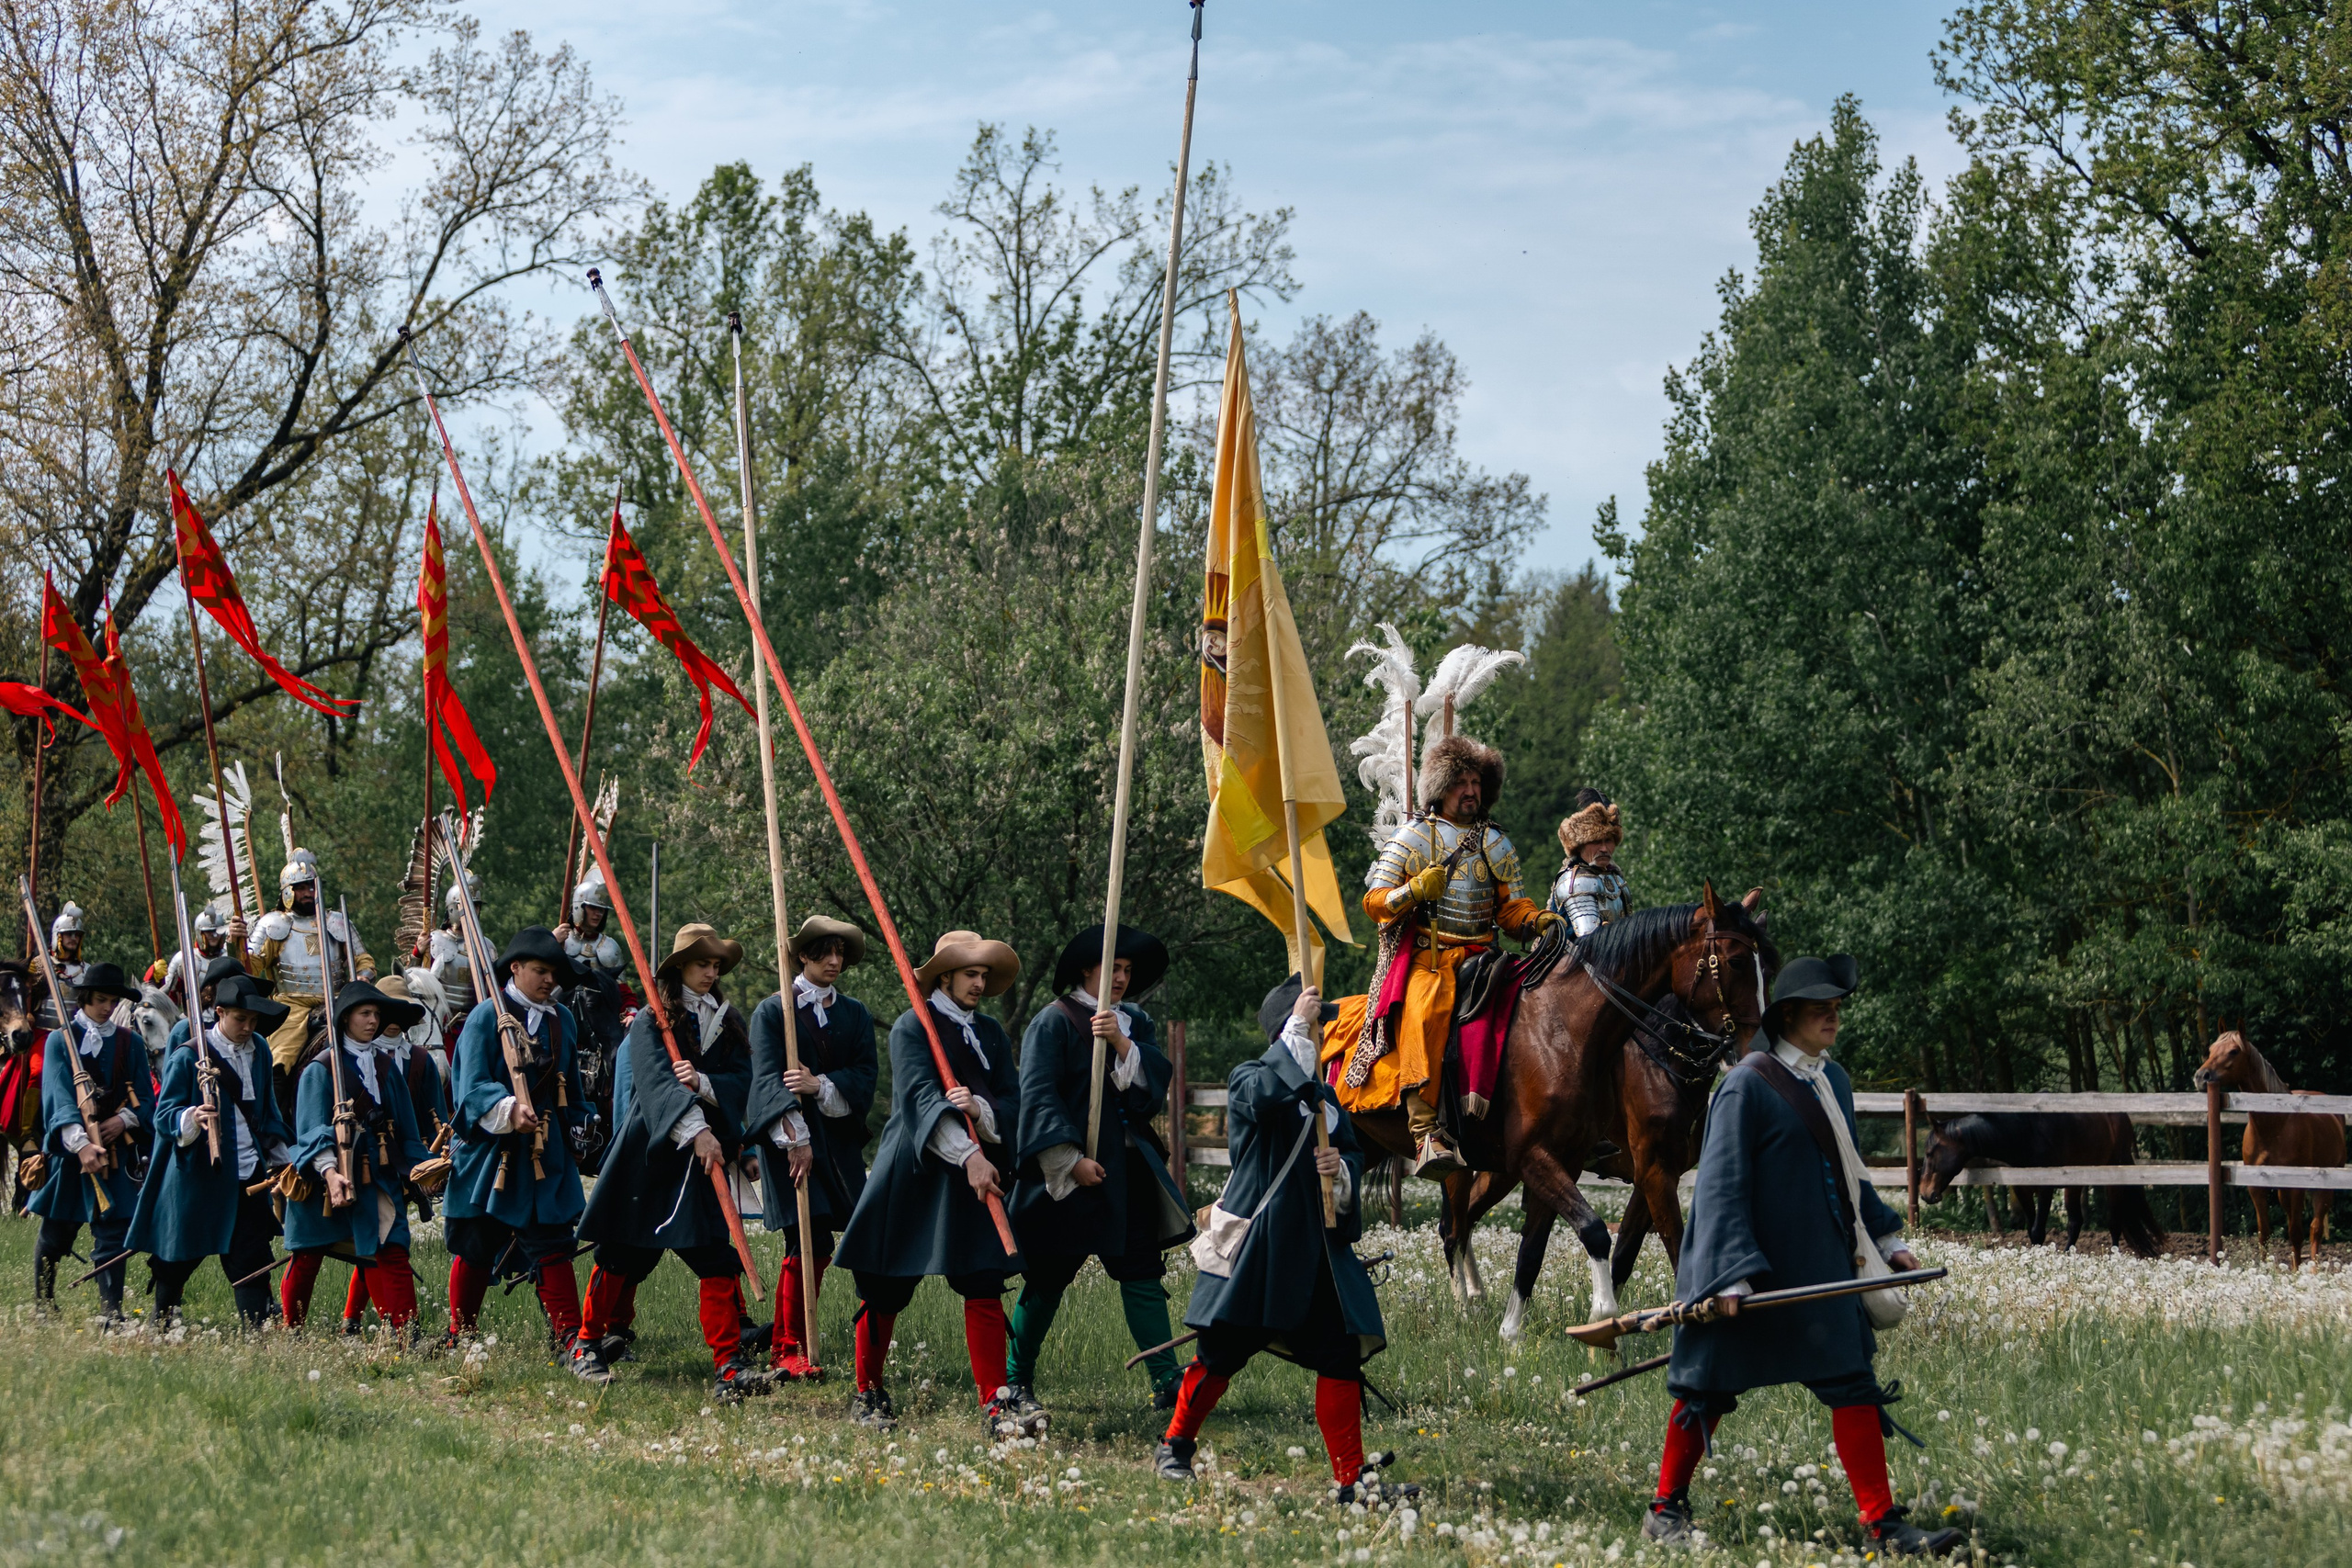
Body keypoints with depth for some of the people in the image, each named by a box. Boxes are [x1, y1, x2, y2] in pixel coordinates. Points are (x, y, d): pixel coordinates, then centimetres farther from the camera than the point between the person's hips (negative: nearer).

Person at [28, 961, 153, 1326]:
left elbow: (146, 1098, 6)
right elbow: (59, 1097, -14)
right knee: (54, 1234, 9)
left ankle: (110, 1313, -5)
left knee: (113, 1234, -6)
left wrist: (123, 1121, -15)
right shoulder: (59, 1041, -2)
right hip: (67, 1152, -1)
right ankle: (42, 1306, 29)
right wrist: (81, 1144, -28)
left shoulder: (130, 1043, 7)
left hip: (116, 1154, 1)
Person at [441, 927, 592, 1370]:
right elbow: (473, 1087, -15)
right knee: (474, 1249, 8)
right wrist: (510, 1110, -31)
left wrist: (577, 1132, 17)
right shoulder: (486, 1016, -7)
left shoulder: (563, 1021, 10)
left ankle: (573, 1345, -10)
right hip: (488, 1151, -3)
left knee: (553, 1248, -6)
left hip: (544, 1154, 3)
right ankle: (458, 1341, 22)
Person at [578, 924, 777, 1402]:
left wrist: (703, 1083, -21)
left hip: (707, 1154, 3)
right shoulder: (651, 1021, -3)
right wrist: (695, 1130, -32)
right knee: (624, 1254, 7)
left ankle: (729, 1363, -11)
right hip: (652, 1150, -3)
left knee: (717, 1255, -9)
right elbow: (656, 1080, -19)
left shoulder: (729, 1023, 12)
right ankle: (589, 1342, 26)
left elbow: (742, 1082, 0)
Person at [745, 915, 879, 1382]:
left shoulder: (856, 1015, 14)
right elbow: (768, 1077, -11)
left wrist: (820, 1085, -17)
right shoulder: (772, 1011, 1)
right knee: (810, 1243, -13)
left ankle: (784, 1346, 16)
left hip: (839, 1141, 4)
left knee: (813, 1248, 3)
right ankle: (790, 1350, -4)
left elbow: (865, 1078, 3)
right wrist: (792, 1135, -26)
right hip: (788, 1140, -4)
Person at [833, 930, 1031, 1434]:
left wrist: (979, 1108, -19)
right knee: (886, 1292, 5)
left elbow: (1010, 1104, 5)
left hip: (975, 1181, 4)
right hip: (914, 1175, -4)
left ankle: (994, 1404, -8)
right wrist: (969, 1154, -27)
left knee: (985, 1288, -7)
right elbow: (922, 1098, -17)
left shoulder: (992, 1034, 13)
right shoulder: (912, 1027, -4)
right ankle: (869, 1396, 22)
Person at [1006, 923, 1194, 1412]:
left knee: (1143, 1270, -2)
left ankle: (1166, 1382, -6)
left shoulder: (1136, 1024, 13)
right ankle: (1017, 1378, 16)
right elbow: (1039, 1095, -11)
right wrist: (1072, 1160, -17)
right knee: (1048, 1277, 3)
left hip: (1126, 1167, 5)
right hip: (1066, 1170, -5)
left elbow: (1156, 1083, 0)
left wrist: (1122, 1043, -16)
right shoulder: (1053, 1022, -5)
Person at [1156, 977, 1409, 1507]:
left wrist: (1341, 1169, -7)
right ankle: (1175, 1445, 27)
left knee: (1341, 1355, -3)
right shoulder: (1248, 1080, -5)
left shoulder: (1325, 1096, 15)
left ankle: (1351, 1478, 1)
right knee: (1222, 1353, 5)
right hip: (1255, 1241, -5)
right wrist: (1298, 1026, -26)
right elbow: (1268, 1095, -29)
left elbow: (1352, 1153, 17)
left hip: (1317, 1246, 6)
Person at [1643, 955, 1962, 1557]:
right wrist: (1731, 1272, -23)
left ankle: (1884, 1527, 4)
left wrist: (1885, 1237, 20)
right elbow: (1722, 1184, -16)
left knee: (1854, 1384, 2)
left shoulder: (1833, 1080, 9)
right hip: (1751, 1266, -7)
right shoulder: (1748, 1084, -14)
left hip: (1818, 1268, 7)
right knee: (1710, 1385, 5)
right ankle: (1666, 1508, 21)